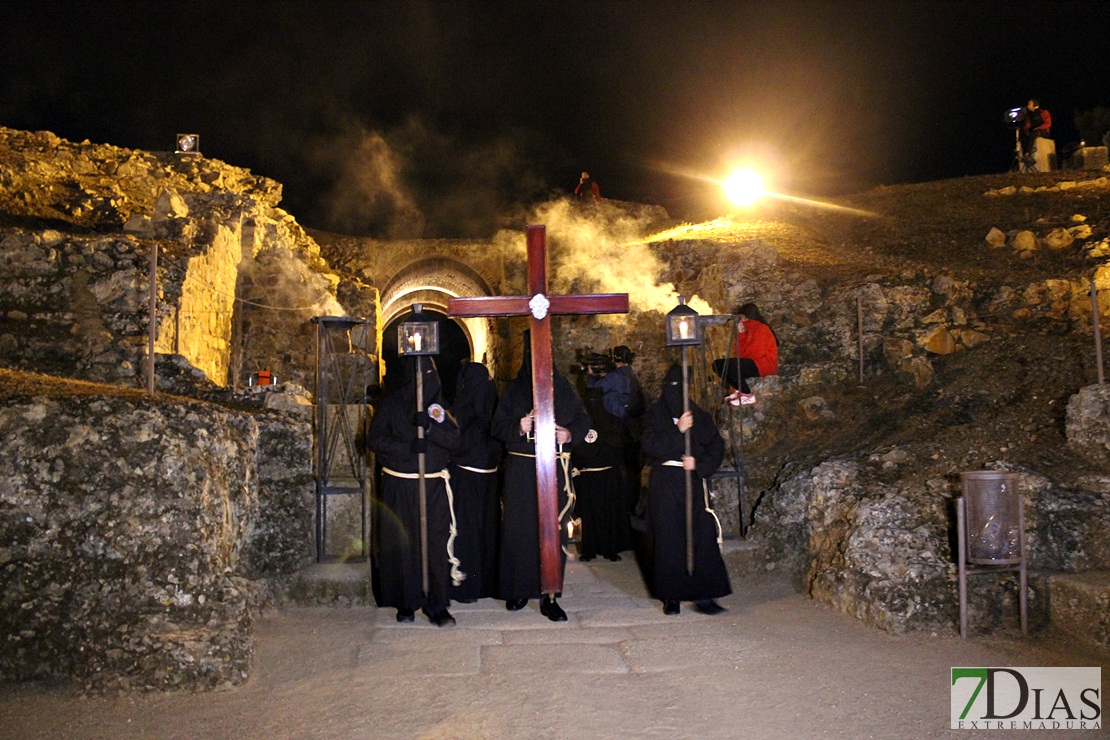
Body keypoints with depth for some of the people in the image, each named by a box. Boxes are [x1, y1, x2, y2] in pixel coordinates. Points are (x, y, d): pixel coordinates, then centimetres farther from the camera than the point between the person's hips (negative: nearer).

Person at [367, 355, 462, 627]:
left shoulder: (439, 405, 10)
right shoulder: (391, 404, 4)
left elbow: (454, 441, 0)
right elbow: (374, 439, -4)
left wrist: (430, 426, -16)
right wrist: (408, 448, -16)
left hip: (434, 487, 1)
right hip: (398, 487, -1)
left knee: (436, 543, -4)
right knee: (402, 543, 1)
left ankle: (436, 604, 1)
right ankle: (405, 603, 13)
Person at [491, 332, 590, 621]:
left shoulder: (563, 386, 8)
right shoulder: (513, 389, 6)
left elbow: (583, 420, 10)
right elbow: (497, 427, 3)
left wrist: (570, 433, -11)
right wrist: (519, 427, -16)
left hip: (556, 469, 1)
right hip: (520, 470, 0)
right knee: (519, 529, 0)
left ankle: (549, 595, 7)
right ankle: (518, 589, 15)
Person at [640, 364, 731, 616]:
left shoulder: (699, 416, 11)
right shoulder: (655, 414, 5)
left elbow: (716, 446, 6)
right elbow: (649, 446, -9)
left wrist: (699, 463, -11)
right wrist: (678, 430, -18)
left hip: (694, 481, 2)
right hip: (664, 484, -2)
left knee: (702, 535, -5)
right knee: (668, 538, -1)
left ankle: (703, 596, 0)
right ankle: (671, 597, 7)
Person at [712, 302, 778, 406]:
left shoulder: (761, 329, -10)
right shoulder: (748, 330, 15)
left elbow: (757, 353, -22)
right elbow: (739, 351, 6)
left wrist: (740, 356, -5)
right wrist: (740, 334, -3)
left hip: (763, 364, -9)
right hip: (750, 362, 9)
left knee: (728, 365, -29)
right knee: (718, 364, 0)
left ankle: (748, 395, -16)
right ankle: (738, 390, -2)